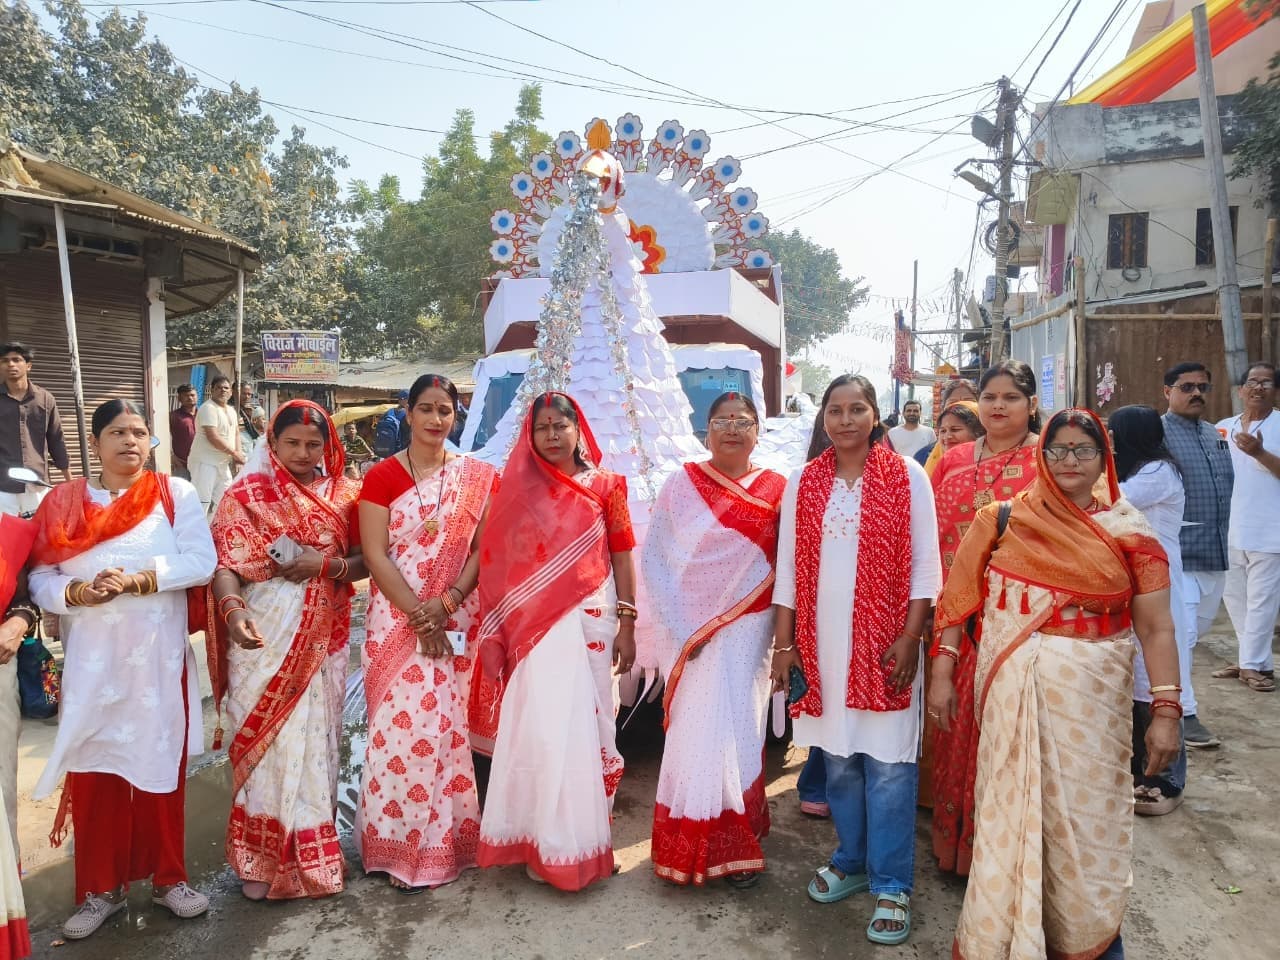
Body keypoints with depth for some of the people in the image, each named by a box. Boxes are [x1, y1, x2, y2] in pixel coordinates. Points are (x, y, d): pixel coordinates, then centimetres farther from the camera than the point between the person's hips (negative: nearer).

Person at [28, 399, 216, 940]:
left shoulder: (175, 493, 0)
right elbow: (41, 579, 2)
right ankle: (101, 889, 24)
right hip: (91, 663, 2)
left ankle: (168, 877, 25)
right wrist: (79, 592, -17)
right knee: (92, 773, 6)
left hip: (158, 659, -1)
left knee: (160, 765, 8)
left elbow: (201, 561, -10)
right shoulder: (64, 502, 6)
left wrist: (136, 580, -20)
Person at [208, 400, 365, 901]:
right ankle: (264, 858, 19)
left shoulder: (344, 494, 6)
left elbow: (363, 561, 4)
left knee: (316, 739, 10)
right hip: (263, 635, -2)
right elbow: (225, 564, -11)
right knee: (266, 739, 2)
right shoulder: (246, 496, -1)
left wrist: (326, 566, -16)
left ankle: (311, 848, 27)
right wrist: (232, 608, -29)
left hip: (323, 638, 2)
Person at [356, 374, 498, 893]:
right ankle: (398, 845, 15)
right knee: (400, 724, -1)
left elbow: (484, 548, 1)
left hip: (459, 620, 2)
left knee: (453, 724, 6)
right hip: (397, 619, -2)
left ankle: (449, 837, 23)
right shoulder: (382, 476, 0)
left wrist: (446, 603, -12)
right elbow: (376, 555, -5)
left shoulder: (477, 477, 6)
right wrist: (418, 615, -13)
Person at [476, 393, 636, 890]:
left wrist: (627, 626, 1)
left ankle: (583, 837, 24)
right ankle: (543, 840, 17)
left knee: (586, 726, 7)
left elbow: (621, 558, 5)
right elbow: (498, 564, 0)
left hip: (590, 621, 1)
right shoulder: (516, 489, 3)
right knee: (540, 729, -1)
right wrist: (492, 633, -3)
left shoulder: (605, 486, 5)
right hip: (534, 626, -1)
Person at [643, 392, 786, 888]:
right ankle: (688, 847, 23)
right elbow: (652, 556, -3)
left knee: (738, 732, 6)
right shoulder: (681, 484, -1)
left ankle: (737, 844, 25)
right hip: (688, 632, 0)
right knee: (694, 733, 5)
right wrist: (681, 625, -10)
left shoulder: (776, 490, 1)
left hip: (747, 631, 1)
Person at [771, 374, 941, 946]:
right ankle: (851, 862, 32)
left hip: (884, 641, -2)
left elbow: (924, 567, -2)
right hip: (822, 642, 3)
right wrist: (784, 644, 3)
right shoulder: (802, 483, 6)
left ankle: (891, 885, 17)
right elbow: (787, 568, 7)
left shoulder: (907, 477, -1)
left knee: (887, 765, 1)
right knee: (837, 759, 12)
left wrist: (910, 638, -10)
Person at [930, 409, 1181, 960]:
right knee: (1012, 810, 10)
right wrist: (942, 672, -2)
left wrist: (1166, 710, -6)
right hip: (1014, 693, 0)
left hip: (1093, 698, 0)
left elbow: (1156, 627, -1)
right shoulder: (1003, 520, 0)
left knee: (1086, 812, 11)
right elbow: (958, 597, 1)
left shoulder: (1130, 531, 1)